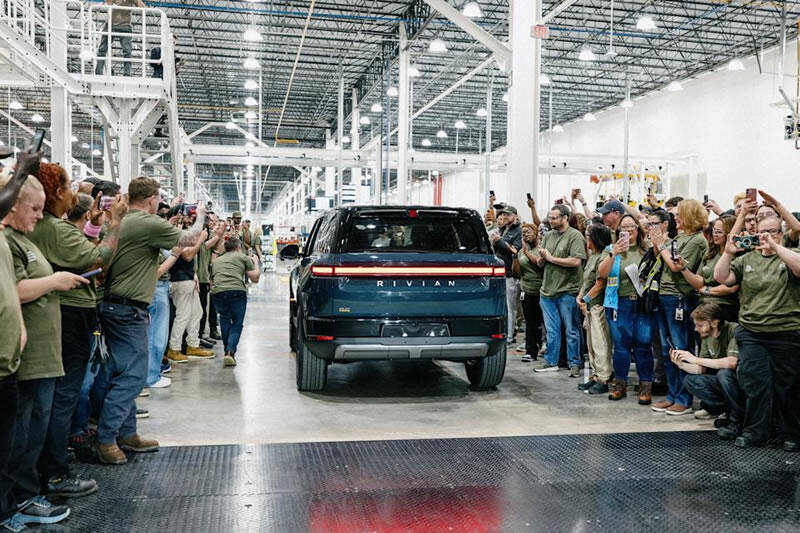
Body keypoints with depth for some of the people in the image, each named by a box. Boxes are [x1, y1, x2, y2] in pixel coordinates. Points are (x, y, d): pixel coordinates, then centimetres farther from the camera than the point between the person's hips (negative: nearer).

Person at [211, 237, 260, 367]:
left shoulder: (216, 260, 28)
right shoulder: (243, 257, 17)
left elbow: (211, 280, 31)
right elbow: (255, 278, 14)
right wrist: (256, 263, 31)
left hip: (217, 292, 3)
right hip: (237, 290, -3)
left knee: (224, 321, 22)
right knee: (237, 323, 7)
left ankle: (228, 350, 23)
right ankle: (230, 351, -9)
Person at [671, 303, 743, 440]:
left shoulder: (734, 330, -21)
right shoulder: (707, 337, 2)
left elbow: (731, 362, -35)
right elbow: (702, 370, 5)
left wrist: (696, 359, -30)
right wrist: (681, 364, -15)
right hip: (723, 382, 7)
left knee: (724, 373, -35)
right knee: (690, 380, -11)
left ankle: (737, 420, -15)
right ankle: (729, 409, -2)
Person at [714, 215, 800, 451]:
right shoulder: (747, 259, 12)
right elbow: (721, 277, 2)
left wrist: (775, 246, -20)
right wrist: (729, 252, -9)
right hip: (751, 334, 2)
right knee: (755, 383, -1)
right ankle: (754, 431, 11)